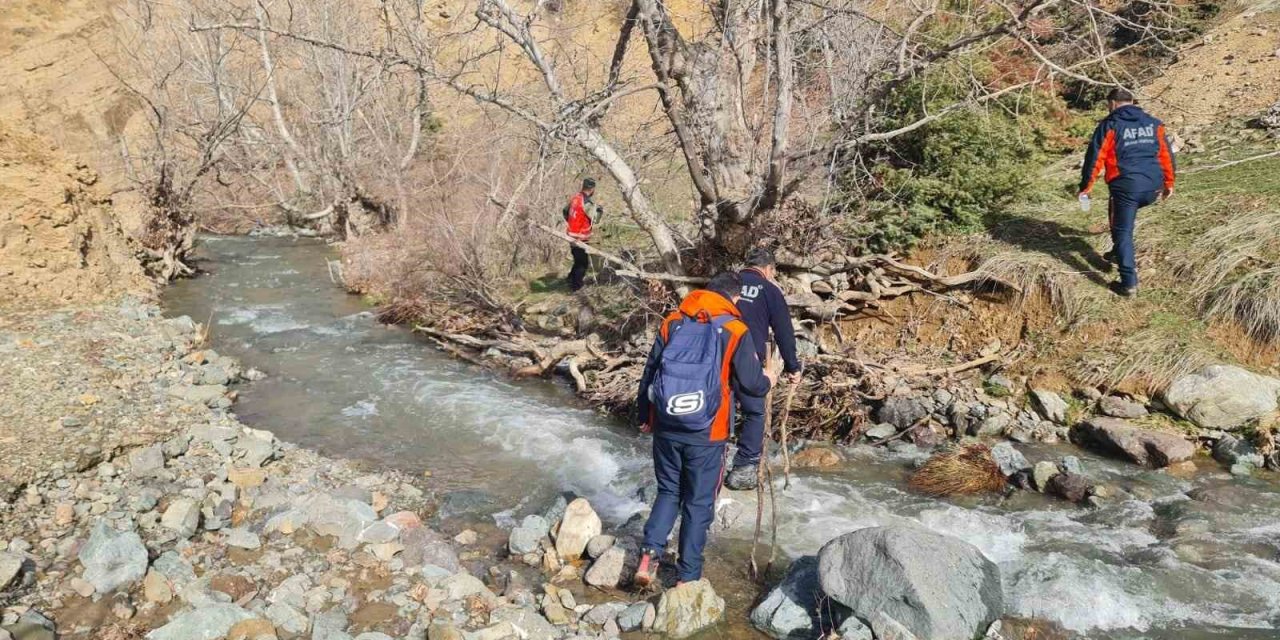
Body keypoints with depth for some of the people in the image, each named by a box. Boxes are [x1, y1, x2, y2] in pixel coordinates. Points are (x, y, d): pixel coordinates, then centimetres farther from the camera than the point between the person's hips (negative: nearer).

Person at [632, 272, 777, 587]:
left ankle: (650, 553, 3)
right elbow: (751, 384, -5)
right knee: (699, 503, 11)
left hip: (666, 429, 3)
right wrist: (767, 380, 18)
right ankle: (688, 577, 17)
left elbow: (649, 374, 7)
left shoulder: (673, 323, 3)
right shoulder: (735, 331, -7)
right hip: (706, 435, -3)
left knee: (668, 491, 21)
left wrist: (644, 415, 20)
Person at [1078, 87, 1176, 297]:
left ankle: (1129, 283, -3)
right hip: (1153, 187, 6)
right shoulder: (1153, 123, 14)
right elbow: (1166, 154, 16)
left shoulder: (1109, 125, -1)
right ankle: (1120, 254, 37)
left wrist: (1086, 186, 2)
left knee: (1123, 232, 2)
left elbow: (1095, 158, -4)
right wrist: (1169, 183, 25)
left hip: (1126, 187, -5)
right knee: (1120, 210, 32)